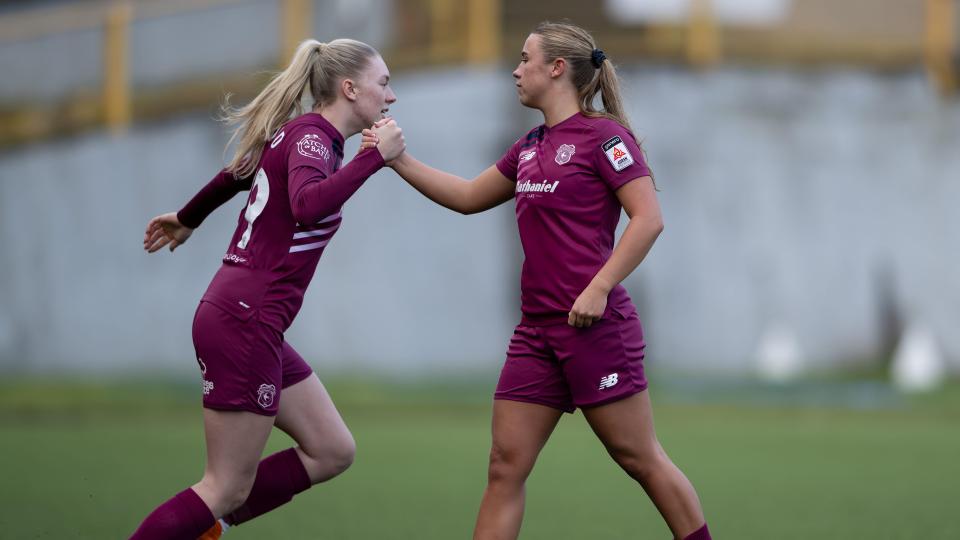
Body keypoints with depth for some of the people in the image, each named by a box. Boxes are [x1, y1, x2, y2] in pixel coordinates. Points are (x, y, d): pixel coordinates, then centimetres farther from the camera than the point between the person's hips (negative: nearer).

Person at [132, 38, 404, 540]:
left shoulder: (300, 134, 15)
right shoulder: (312, 137, -13)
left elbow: (238, 173, 33)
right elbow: (308, 206, -34)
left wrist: (187, 219, 49)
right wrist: (375, 156, -26)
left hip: (252, 325, 10)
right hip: (245, 325, -10)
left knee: (332, 451, 10)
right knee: (228, 488, -5)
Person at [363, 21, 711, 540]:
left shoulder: (602, 135, -7)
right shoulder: (529, 148, 16)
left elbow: (648, 218, -15)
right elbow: (468, 196, 29)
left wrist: (598, 288, -20)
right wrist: (399, 161, 22)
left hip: (594, 324, -8)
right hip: (538, 330, 8)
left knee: (641, 459, -3)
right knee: (505, 466, 3)